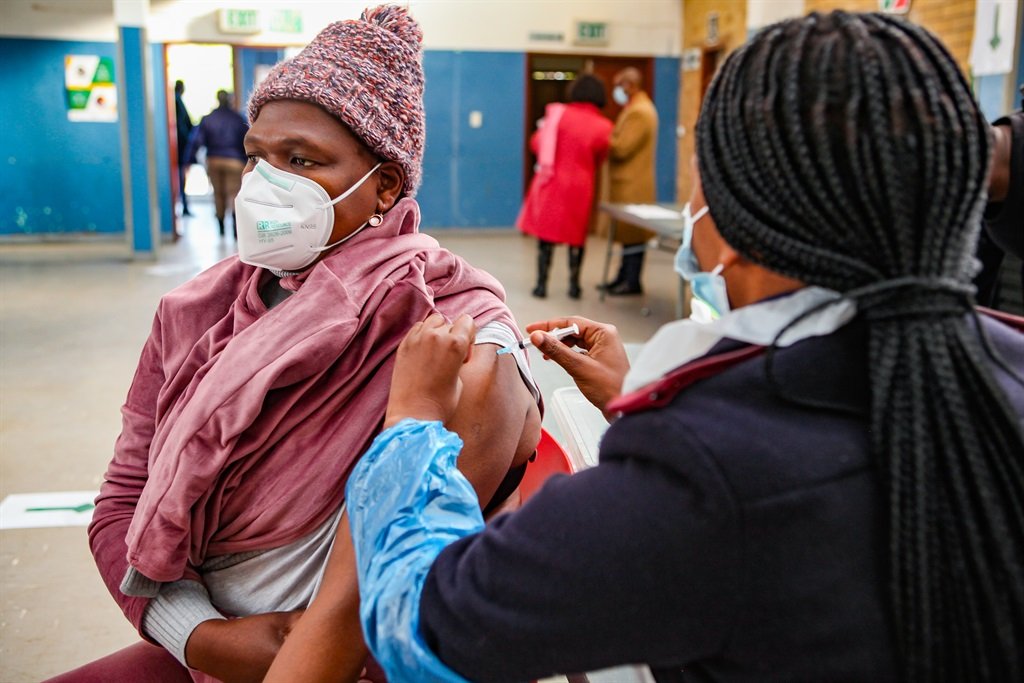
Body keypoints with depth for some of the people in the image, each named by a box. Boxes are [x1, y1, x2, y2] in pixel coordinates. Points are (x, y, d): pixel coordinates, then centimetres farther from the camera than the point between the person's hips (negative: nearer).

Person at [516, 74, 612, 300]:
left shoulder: (559, 113, -2)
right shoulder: (603, 126, -4)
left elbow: (536, 143, 4)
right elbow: (599, 160, 6)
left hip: (551, 182, 1)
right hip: (579, 187, -1)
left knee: (546, 231, 8)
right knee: (576, 235, 11)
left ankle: (541, 285, 8)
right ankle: (574, 285, 13)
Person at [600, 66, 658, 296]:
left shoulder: (640, 112, -15)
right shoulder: (635, 109, 19)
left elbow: (622, 147, -21)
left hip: (633, 184, -10)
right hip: (627, 182, 10)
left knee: (632, 232, -5)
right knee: (628, 231, 13)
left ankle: (633, 282, 0)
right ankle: (623, 277, 19)